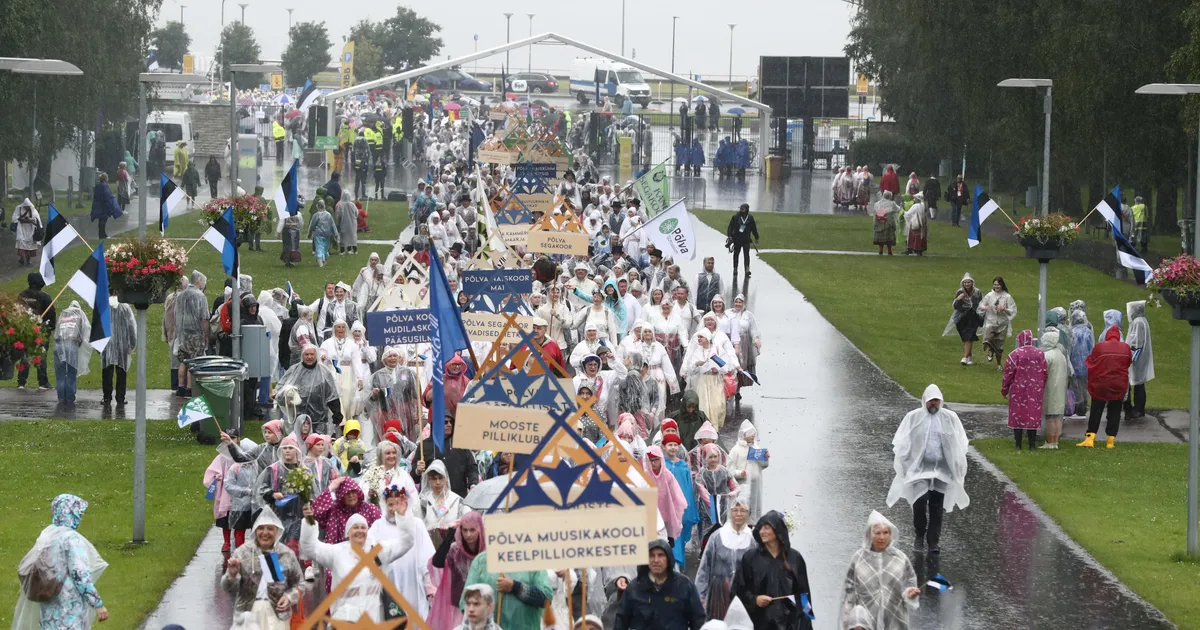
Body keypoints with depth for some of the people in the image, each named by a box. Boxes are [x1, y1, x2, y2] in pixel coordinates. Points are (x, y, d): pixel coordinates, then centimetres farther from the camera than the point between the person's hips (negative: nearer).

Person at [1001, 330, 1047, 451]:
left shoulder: (1014, 355, -10)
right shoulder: (1041, 355, 2)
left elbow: (1008, 374, -7)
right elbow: (1045, 374, 9)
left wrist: (1004, 390, 5)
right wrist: (1041, 388, 22)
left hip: (1018, 391, -3)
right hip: (1035, 391, 3)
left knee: (1017, 415, 5)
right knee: (1033, 415, 8)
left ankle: (1018, 445, 5)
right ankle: (1032, 445, 9)